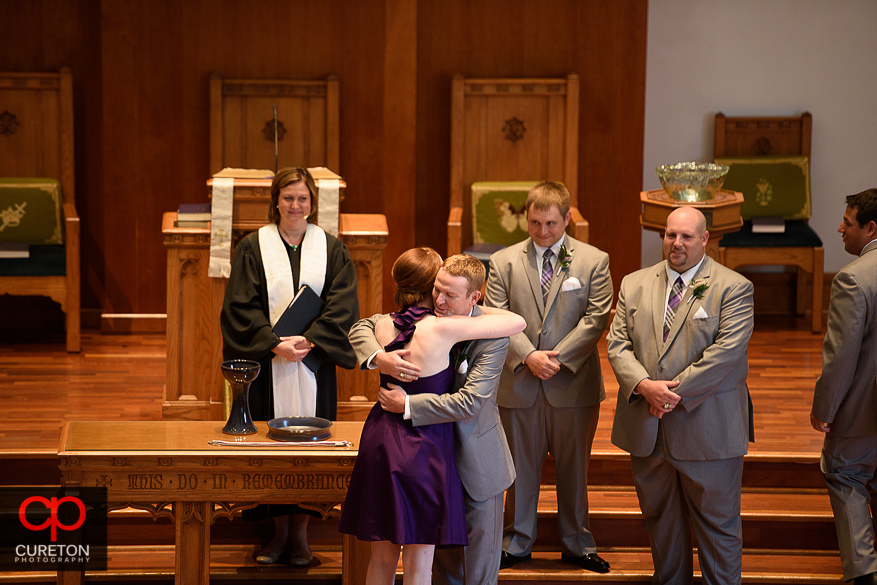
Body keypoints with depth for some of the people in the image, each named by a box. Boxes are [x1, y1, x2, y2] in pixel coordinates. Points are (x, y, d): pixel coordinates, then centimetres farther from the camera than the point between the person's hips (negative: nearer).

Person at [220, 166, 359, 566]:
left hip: (314, 362, 1)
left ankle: (301, 532, 12)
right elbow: (242, 306, -4)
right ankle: (280, 530, 13)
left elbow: (341, 306, -2)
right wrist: (275, 344, -15)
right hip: (267, 365, -1)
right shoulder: (253, 248, 1)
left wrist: (308, 340, -15)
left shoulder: (331, 249, 5)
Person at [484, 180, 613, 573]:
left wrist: (558, 357, -15)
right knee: (520, 467, 8)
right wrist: (528, 356, -15)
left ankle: (576, 544, 21)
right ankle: (517, 542, 21)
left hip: (573, 383, 0)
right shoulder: (503, 262, 4)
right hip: (519, 384, 1)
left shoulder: (594, 261, 2)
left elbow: (595, 318, -5)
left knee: (574, 467, 9)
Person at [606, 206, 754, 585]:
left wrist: (676, 391, -18)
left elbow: (727, 351, -14)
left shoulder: (733, 288, -4)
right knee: (660, 519, 15)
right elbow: (618, 344, 4)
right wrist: (645, 386, -15)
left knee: (717, 522, 3)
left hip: (708, 427, -4)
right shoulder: (634, 285, 10)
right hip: (647, 427, 4)